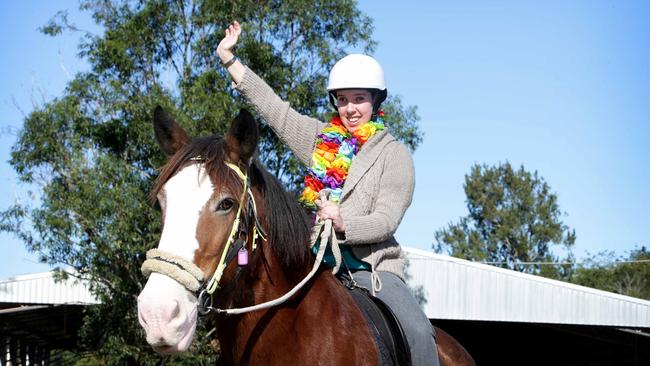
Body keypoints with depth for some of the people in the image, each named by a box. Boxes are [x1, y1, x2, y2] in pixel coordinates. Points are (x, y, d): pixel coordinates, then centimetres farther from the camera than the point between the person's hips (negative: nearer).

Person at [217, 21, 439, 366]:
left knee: (417, 331, -26)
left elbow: (386, 220, -6)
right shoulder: (322, 139, 16)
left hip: (372, 266, -4)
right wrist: (229, 58, 18)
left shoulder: (393, 154, 4)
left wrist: (343, 224, -25)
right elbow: (272, 106, 18)